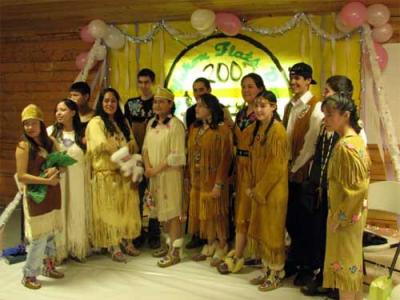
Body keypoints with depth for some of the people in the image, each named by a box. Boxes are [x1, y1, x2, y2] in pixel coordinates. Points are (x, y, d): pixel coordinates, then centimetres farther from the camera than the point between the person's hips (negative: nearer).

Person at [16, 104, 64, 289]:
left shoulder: (50, 142, 5)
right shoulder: (23, 146, -11)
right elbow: (21, 176, -15)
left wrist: (55, 171, -11)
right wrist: (45, 180, -20)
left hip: (52, 195, 6)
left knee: (50, 234, 16)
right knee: (39, 238, -2)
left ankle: (48, 267, 32)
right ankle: (28, 275, 13)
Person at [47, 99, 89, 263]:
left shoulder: (82, 134, 5)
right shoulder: (50, 131, 2)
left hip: (77, 181, 1)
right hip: (57, 181, -1)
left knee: (77, 215, 9)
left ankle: (77, 249, 23)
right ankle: (59, 251, 13)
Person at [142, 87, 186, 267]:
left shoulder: (175, 124, -11)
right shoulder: (151, 123, 11)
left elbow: (176, 156, -16)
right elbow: (146, 148, 12)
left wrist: (157, 169, -15)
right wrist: (148, 167, -5)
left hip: (170, 174, -7)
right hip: (154, 175, 7)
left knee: (173, 211, -2)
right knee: (162, 210, 13)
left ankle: (175, 252, 5)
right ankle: (170, 244, 27)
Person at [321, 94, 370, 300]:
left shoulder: (345, 146, -21)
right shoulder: (356, 140, 7)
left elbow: (355, 187, -23)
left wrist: (338, 218, -16)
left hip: (344, 216, -9)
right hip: (354, 213, 9)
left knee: (343, 264, 3)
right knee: (352, 262, 18)